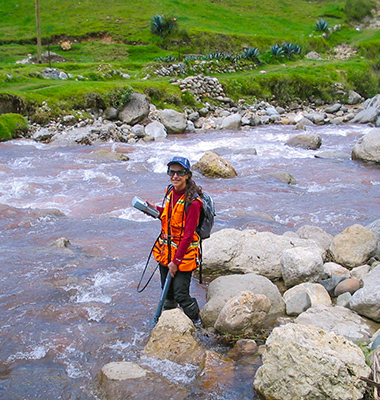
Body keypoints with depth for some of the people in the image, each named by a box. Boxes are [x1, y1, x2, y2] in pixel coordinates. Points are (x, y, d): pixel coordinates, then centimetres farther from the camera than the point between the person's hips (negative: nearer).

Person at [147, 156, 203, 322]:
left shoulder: (192, 201, -21)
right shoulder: (170, 191, 2)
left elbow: (188, 235, -21)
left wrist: (176, 260, -20)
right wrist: (156, 209, 3)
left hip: (184, 252, -7)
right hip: (165, 250, 7)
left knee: (181, 294, -4)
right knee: (167, 289, 21)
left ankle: (195, 322, 20)